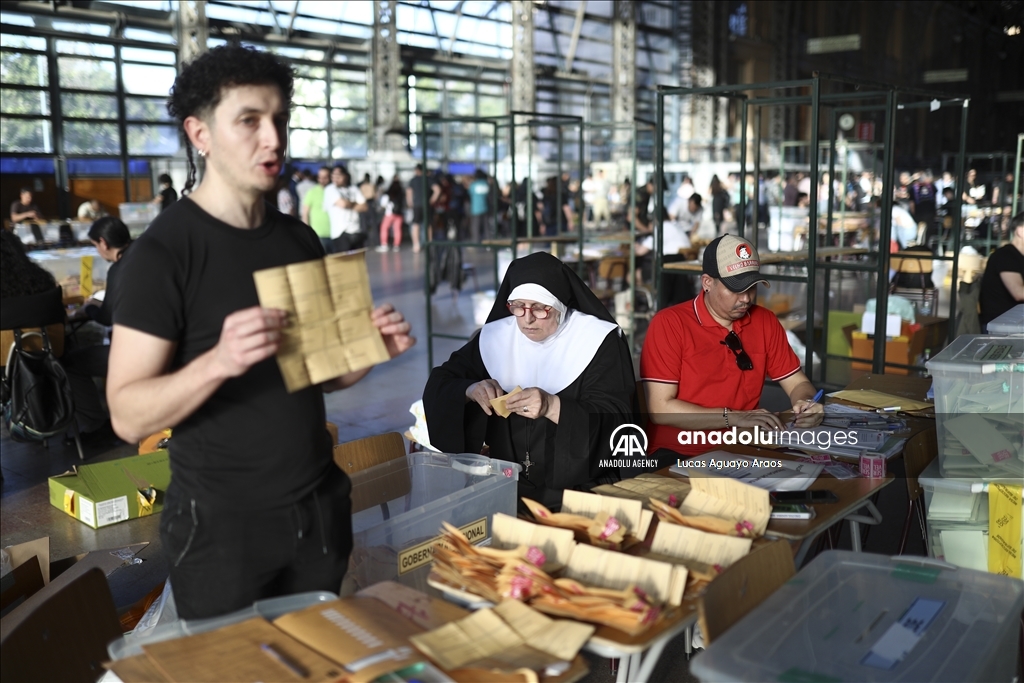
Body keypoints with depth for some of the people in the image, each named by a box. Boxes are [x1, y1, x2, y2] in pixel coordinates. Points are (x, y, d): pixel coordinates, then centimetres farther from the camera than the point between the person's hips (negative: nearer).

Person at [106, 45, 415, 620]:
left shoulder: (300, 239, 5)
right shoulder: (163, 253, -13)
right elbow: (128, 416, -17)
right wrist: (218, 361, -34)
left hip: (320, 510, 5)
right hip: (222, 525, -5)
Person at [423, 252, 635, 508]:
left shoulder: (600, 341, -5)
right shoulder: (495, 336, 6)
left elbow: (616, 420, -12)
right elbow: (438, 385, 10)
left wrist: (552, 407, -27)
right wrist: (471, 390, -12)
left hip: (580, 489, -4)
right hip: (504, 484, 4)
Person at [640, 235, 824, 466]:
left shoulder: (765, 321, 6)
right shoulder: (669, 323, -10)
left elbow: (797, 383, 15)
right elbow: (660, 408, -16)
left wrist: (807, 403, -8)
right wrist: (733, 417, -19)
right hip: (679, 454, -6)